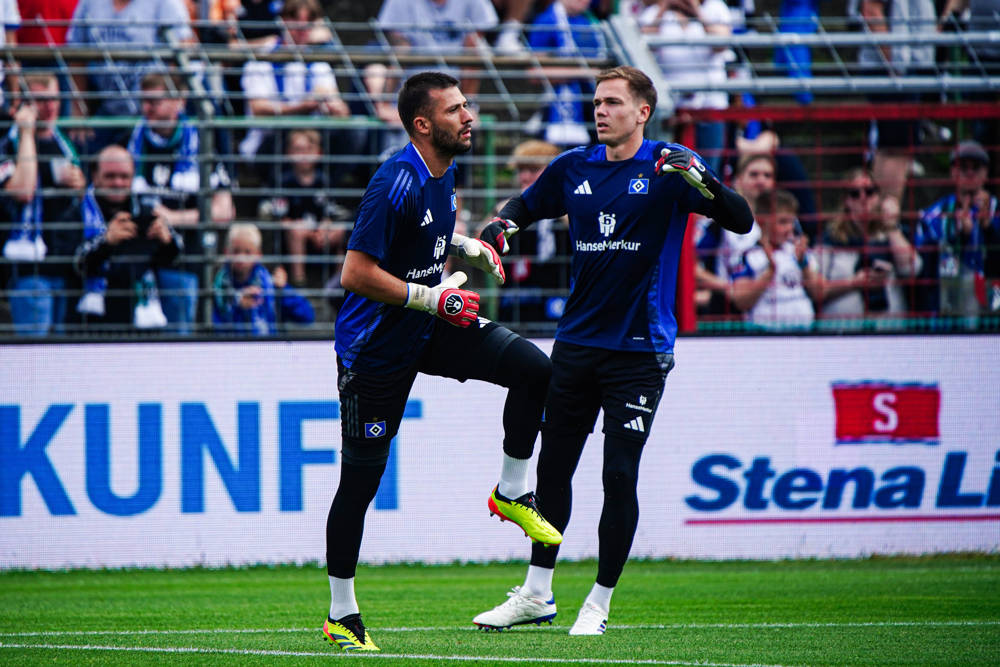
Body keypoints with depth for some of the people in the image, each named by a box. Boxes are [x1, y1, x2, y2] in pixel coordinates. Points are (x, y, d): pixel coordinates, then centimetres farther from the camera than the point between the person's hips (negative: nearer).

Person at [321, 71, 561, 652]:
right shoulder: (396, 185, -24)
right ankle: (341, 614, 10)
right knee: (361, 478, -1)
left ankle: (511, 494, 8)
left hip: (431, 330, 8)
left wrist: (466, 246, 7)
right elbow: (356, 274, -26)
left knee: (534, 369, -9)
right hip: (377, 346, -8)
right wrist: (432, 299, -25)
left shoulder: (443, 172, 3)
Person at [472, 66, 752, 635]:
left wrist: (701, 180, -33)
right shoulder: (574, 168, 7)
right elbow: (524, 209, 22)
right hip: (577, 342, 5)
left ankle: (599, 604, 6)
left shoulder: (668, 168, -7)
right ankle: (538, 594, 24)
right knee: (553, 465, 11)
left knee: (620, 476, -6)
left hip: (640, 348, -5)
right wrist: (499, 230, -2)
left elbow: (742, 221, -15)